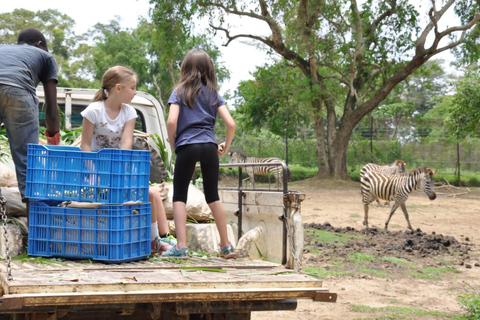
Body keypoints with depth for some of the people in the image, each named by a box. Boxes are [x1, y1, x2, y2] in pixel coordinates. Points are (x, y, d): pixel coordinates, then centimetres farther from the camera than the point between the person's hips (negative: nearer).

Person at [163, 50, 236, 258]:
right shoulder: (213, 94, 11)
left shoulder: (179, 92, 4)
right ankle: (226, 246, 17)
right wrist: (226, 146, 16)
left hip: (187, 147, -3)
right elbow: (231, 124, 1)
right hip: (209, 147, 3)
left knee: (179, 196, 3)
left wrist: (173, 145, 4)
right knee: (213, 196, 13)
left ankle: (181, 246, -7)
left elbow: (171, 121, -10)